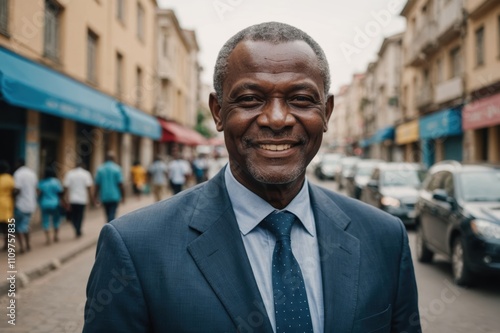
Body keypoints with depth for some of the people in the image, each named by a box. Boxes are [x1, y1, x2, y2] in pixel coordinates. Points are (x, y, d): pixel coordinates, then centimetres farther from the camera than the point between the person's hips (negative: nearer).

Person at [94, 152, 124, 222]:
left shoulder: (100, 169, 2)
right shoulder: (117, 168, -6)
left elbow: (97, 184, 3)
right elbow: (120, 184, -8)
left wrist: (96, 196, 11)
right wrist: (123, 196, 0)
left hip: (104, 196, 3)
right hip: (114, 196, -3)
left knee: (108, 215, 17)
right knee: (112, 215, -6)